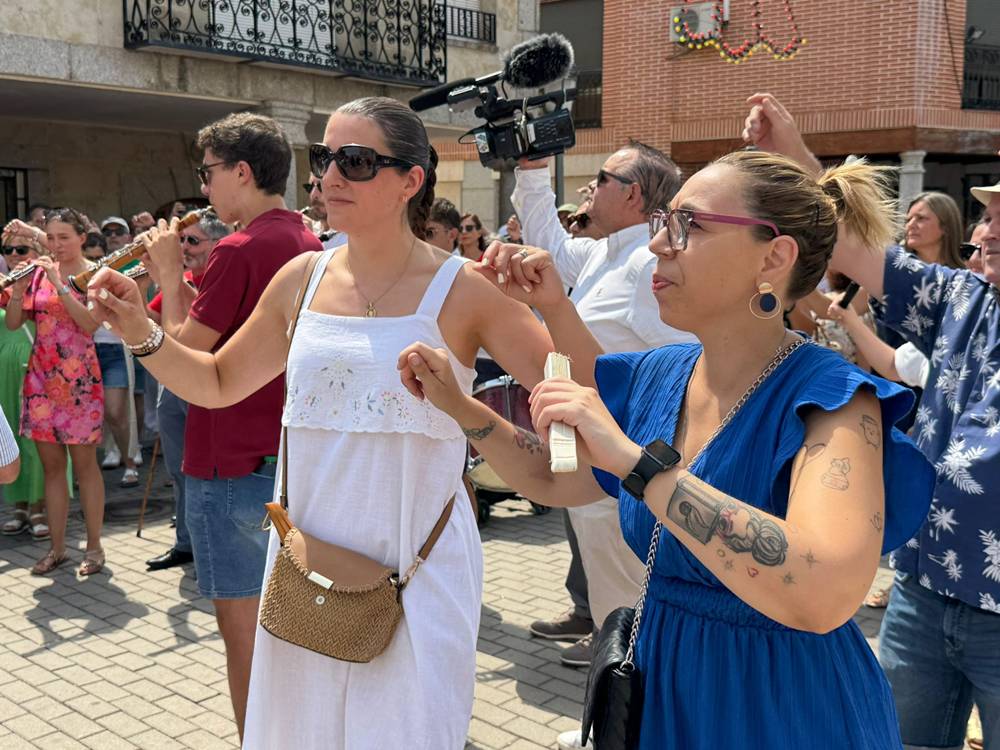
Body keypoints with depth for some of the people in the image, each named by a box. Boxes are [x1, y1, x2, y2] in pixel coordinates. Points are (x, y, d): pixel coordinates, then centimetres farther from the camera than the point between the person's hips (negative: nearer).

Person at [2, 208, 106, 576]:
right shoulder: (39, 271, 7)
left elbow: (90, 323, -19)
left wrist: (58, 284, -23)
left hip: (78, 379, -4)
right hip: (41, 378, 4)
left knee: (84, 464, 1)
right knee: (51, 466, 9)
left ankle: (94, 546, 10)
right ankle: (57, 547, 17)